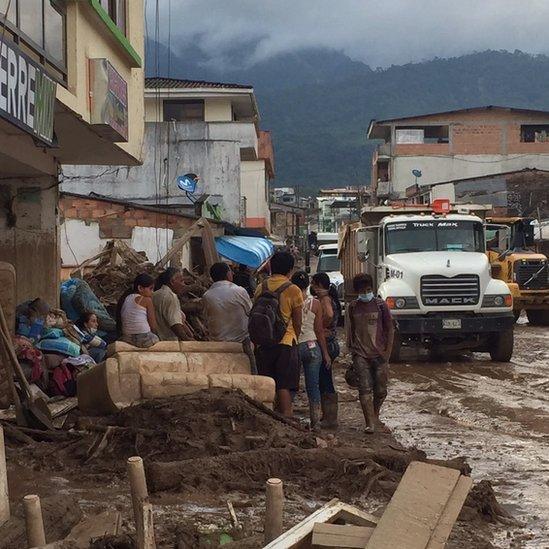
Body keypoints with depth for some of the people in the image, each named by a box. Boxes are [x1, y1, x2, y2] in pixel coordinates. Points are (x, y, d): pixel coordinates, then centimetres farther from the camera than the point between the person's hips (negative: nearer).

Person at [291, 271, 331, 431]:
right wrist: (325, 353, 9)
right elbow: (319, 330, 1)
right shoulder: (315, 303, -2)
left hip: (293, 346, -1)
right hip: (312, 346, 1)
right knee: (313, 387, 8)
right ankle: (316, 423, 9)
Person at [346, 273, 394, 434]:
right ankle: (370, 423, -11)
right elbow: (350, 331, 12)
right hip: (360, 355, 0)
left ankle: (375, 417, 31)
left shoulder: (381, 305, 0)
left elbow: (390, 329, 3)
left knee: (380, 390, 7)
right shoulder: (352, 307, 5)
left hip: (379, 354, 0)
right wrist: (351, 350, 7)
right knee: (365, 389, -9)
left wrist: (387, 351, -3)